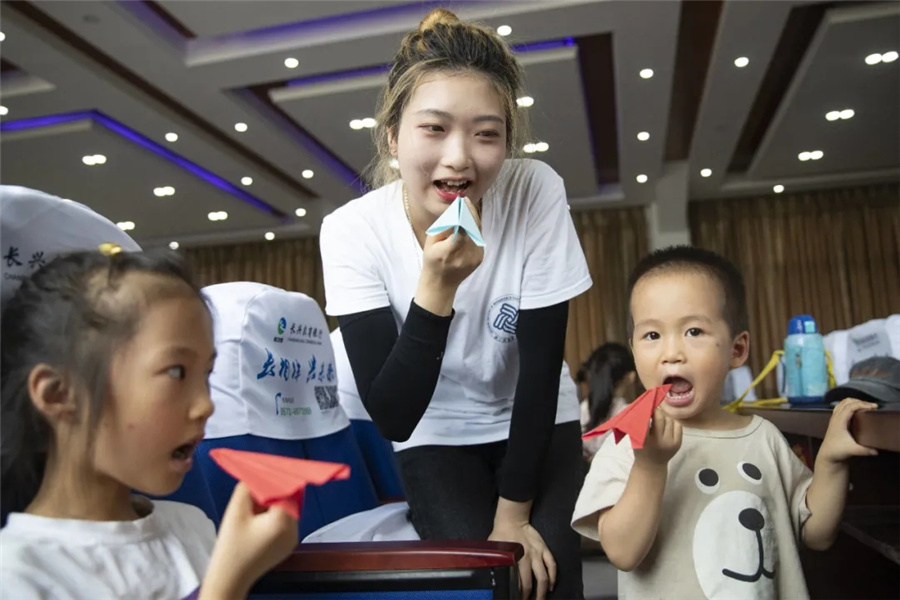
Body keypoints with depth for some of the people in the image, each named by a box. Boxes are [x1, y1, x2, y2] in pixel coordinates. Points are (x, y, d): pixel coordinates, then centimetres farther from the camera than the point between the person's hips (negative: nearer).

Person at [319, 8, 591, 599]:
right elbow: (392, 417, -24)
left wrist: (513, 514, -11)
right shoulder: (352, 230, -23)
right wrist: (436, 287, -38)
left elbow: (542, 367, -16)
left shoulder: (537, 193, -23)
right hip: (435, 440, 0)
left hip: (537, 429, 1)